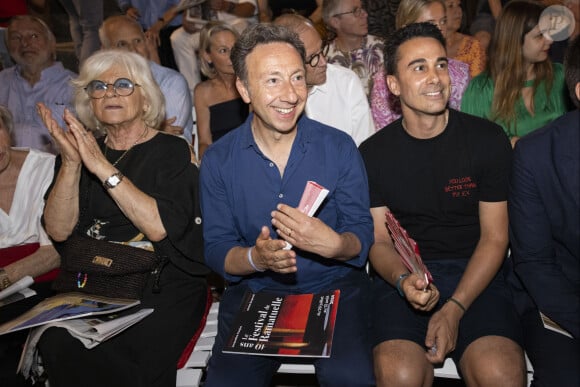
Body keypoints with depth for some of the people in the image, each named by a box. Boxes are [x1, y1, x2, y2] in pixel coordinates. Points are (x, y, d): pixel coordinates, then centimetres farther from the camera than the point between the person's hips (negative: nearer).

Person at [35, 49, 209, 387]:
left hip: (164, 286, -4)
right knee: (57, 345, -22)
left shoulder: (172, 151, -1)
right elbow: (59, 231, 1)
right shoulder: (82, 148, 12)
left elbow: (159, 227, -17)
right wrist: (70, 163, -12)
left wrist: (104, 169, -19)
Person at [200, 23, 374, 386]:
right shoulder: (218, 161, -2)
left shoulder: (340, 148, -5)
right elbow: (217, 249, -1)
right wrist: (256, 258, -24)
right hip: (254, 291, 1)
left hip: (336, 287, 0)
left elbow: (363, 237, -5)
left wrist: (333, 245, -29)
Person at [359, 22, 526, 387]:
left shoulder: (488, 140, 0)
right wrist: (403, 280, -20)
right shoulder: (373, 153, 2)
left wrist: (454, 309, -13)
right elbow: (379, 241, 3)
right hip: (403, 275, 0)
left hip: (475, 275, 1)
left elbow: (494, 237, 0)